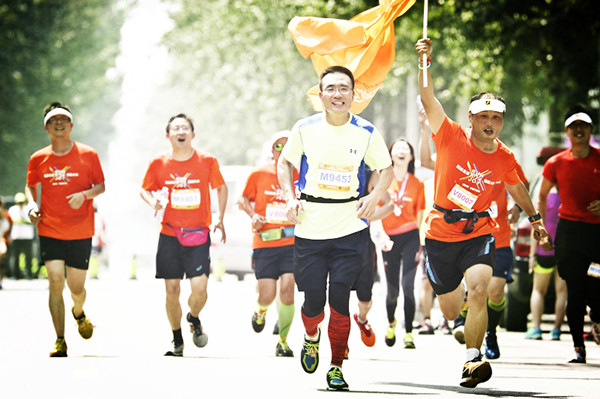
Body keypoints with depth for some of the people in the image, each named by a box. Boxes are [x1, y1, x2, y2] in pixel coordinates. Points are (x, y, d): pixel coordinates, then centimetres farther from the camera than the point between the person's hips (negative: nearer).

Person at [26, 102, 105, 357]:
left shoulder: (88, 155, -1)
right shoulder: (38, 159, 4)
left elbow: (101, 185, 5)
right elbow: (30, 186, 19)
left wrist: (85, 194, -15)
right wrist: (32, 204, -1)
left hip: (80, 232, 0)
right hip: (50, 231, 0)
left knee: (76, 287, 4)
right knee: (55, 283, -11)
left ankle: (79, 313, 41)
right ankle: (60, 341, -4)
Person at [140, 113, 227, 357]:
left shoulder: (207, 161, -3)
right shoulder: (159, 164, -2)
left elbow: (221, 187, 14)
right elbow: (144, 189, 13)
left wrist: (219, 219, 7)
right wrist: (153, 202, -9)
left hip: (198, 234, -1)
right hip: (169, 235, 1)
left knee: (199, 286, -13)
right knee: (172, 290, 1)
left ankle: (194, 319, 22)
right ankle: (177, 341, 19)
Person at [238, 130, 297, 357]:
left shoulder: (300, 176, 2)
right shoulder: (259, 174, 2)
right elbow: (243, 199, 14)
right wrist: (253, 215, -4)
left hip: (292, 242, 0)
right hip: (264, 243, 0)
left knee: (287, 290, -14)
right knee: (267, 295, -6)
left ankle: (282, 340, 3)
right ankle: (261, 311, 34)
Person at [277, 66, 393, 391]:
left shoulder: (366, 133, -1)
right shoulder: (305, 129, 0)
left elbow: (386, 169, 11)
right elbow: (285, 161, 16)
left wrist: (374, 197, -6)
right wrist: (290, 198, 2)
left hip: (350, 229, -1)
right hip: (310, 228, 1)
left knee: (339, 297, -11)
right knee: (313, 301, 2)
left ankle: (337, 366, 3)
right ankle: (311, 337, 38)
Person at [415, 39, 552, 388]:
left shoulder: (505, 158, -1)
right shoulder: (452, 137, -9)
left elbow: (518, 188, 19)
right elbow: (428, 99, -19)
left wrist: (535, 219, 30)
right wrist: (426, 62, -30)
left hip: (479, 233, 0)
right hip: (441, 233, 0)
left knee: (478, 290, -28)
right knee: (450, 309, 8)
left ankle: (473, 359, -26)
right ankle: (465, 329, 46)